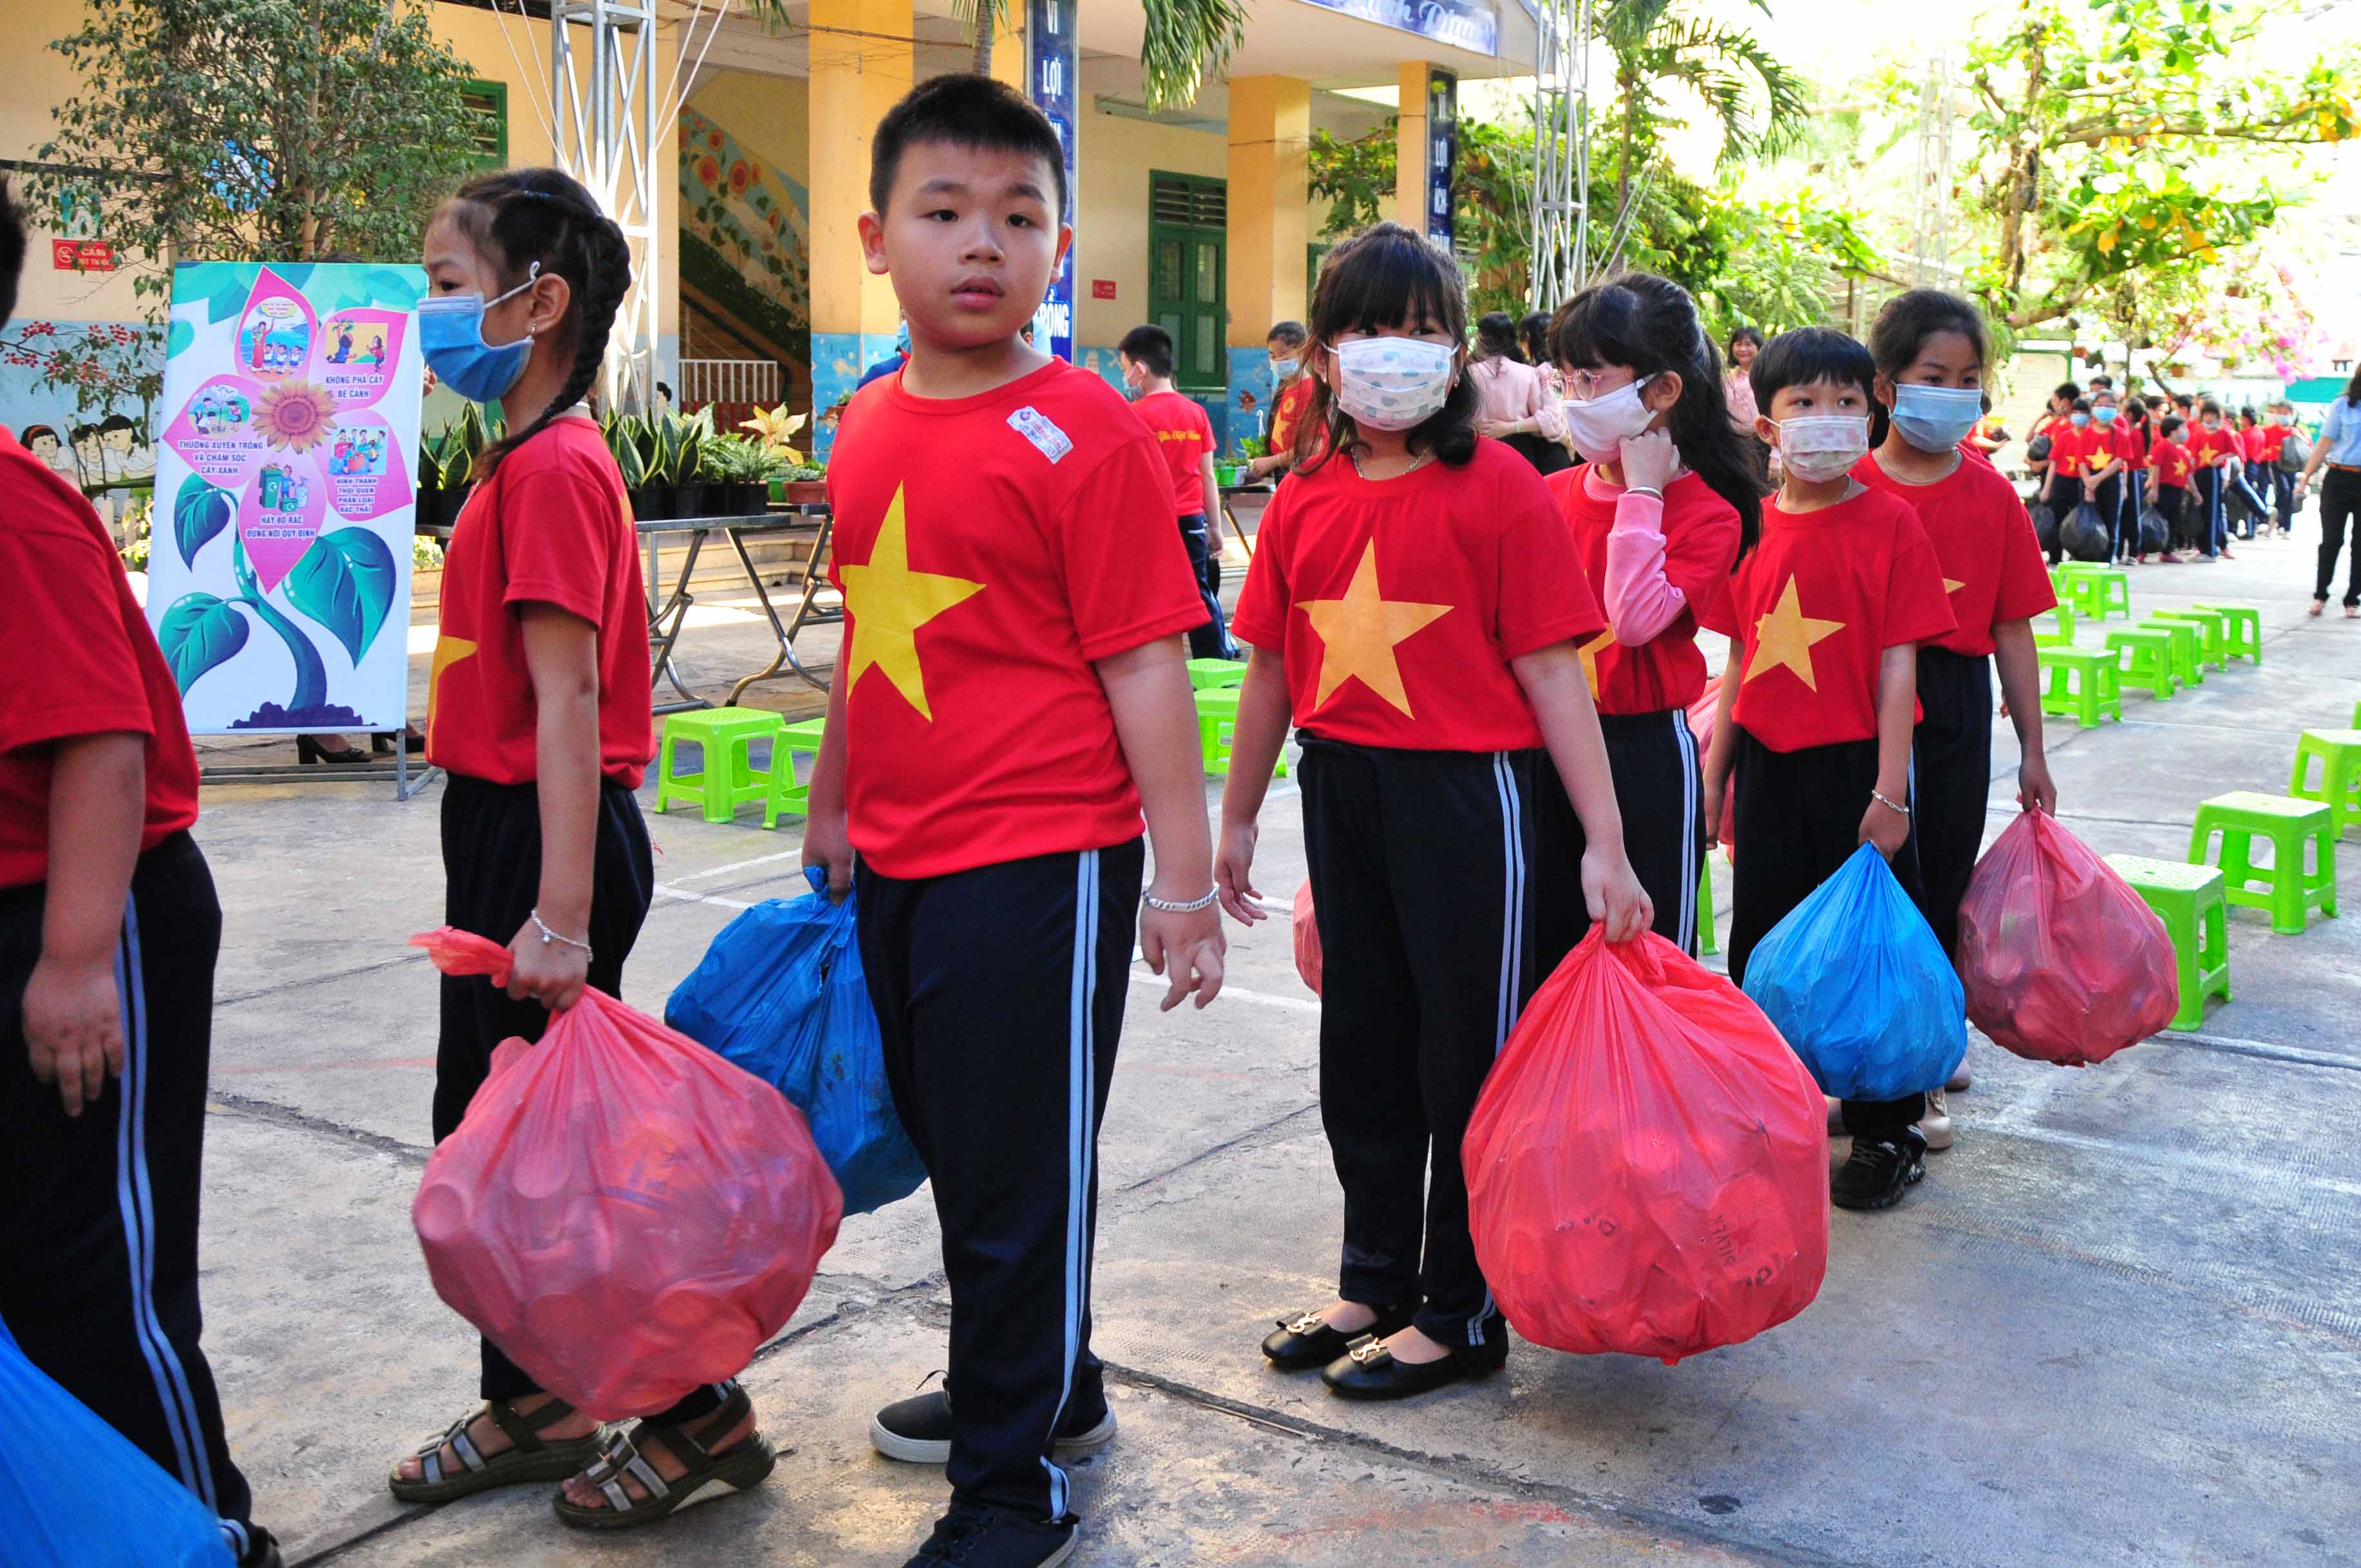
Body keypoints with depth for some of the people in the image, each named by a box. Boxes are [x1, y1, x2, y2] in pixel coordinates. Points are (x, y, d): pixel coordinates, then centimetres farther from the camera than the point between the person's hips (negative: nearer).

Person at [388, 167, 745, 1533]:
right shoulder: (528, 458, 12)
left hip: (546, 835, -10)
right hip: (506, 827, 10)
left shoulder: (553, 467, -17)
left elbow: (567, 699, -24)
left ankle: (701, 1414, 14)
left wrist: (561, 915, -27)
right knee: (482, 1124, 17)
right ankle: (533, 1408, 32)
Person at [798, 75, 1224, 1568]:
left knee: (1020, 1176, 4)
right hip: (901, 868, 8)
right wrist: (834, 810, 25)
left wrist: (1186, 881, -15)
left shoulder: (1085, 430, -13)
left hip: (1040, 868, -8)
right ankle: (1050, 1387, 44)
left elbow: (1145, 665, -15)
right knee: (959, 1148, 22)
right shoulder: (869, 428, 9)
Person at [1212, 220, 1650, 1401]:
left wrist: (1604, 845, -15)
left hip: (1470, 795, -5)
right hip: (1342, 794, 6)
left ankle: (1462, 1315, 22)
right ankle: (1374, 1282, 35)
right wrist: (1237, 818, 17)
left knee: (1470, 1057, 6)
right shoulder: (1304, 497, 5)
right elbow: (1272, 669, 12)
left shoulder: (1499, 489, -9)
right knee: (1364, 1054, 17)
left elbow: (1551, 672, -12)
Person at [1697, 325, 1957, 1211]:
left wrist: (1890, 790, -14)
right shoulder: (1751, 526, 4)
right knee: (1765, 944, 13)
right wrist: (1713, 770, 10)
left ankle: (1888, 1135, 19)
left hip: (1855, 762, -4)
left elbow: (1897, 666, -10)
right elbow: (1741, 661, 10)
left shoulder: (1890, 523, -8)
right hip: (1768, 765, 4)